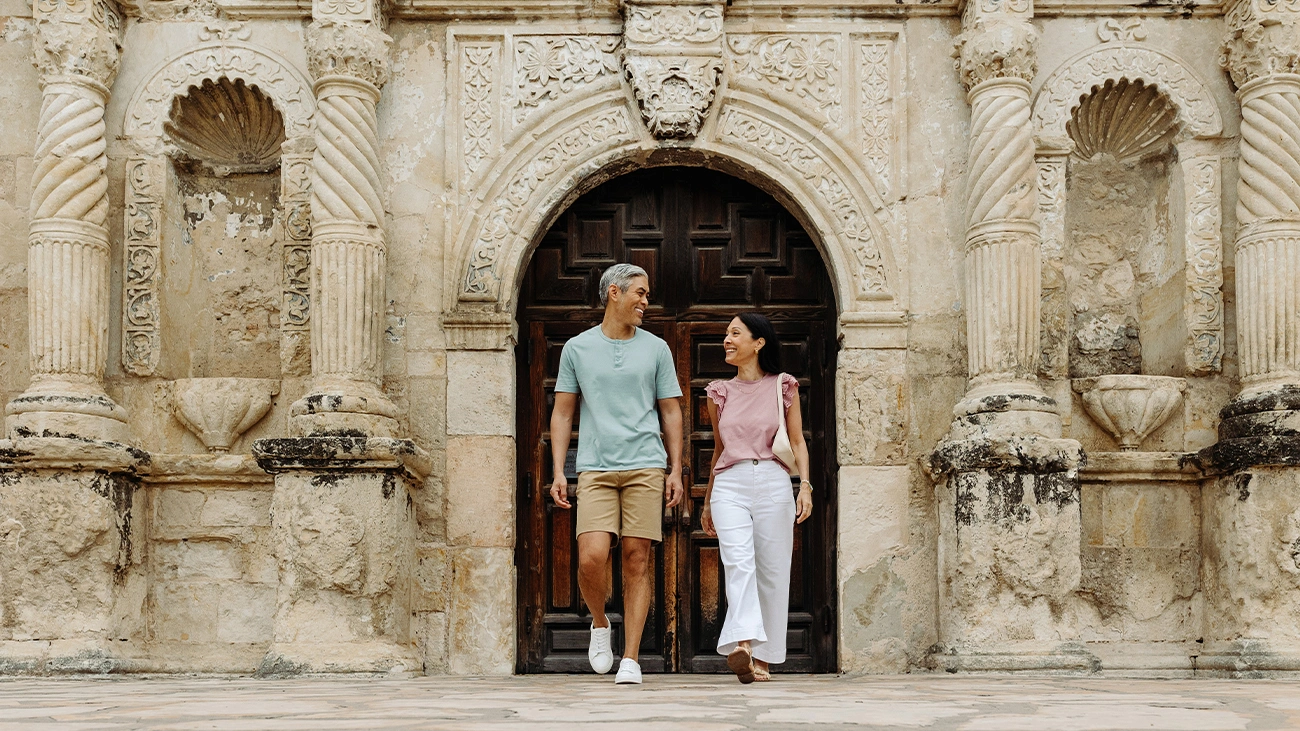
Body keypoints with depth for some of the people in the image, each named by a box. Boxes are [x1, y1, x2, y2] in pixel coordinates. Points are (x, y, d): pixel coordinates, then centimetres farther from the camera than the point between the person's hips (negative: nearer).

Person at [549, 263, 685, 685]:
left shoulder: (656, 349, 12)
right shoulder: (577, 349, 10)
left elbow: (671, 412, 13)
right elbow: (562, 413, 11)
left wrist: (675, 470, 5)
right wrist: (558, 472, 2)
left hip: (645, 467, 1)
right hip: (595, 470, -1)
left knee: (637, 562, -2)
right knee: (591, 557, -15)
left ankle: (631, 658, 2)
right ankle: (599, 623, 15)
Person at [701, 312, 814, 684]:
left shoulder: (783, 387, 7)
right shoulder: (720, 393, 14)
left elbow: (797, 441, 7)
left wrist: (805, 485, -7)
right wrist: (707, 500, 24)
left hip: (773, 484, -1)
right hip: (729, 485, 1)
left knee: (771, 571, 0)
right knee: (738, 562, -20)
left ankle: (763, 657, 10)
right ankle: (742, 646, -34)